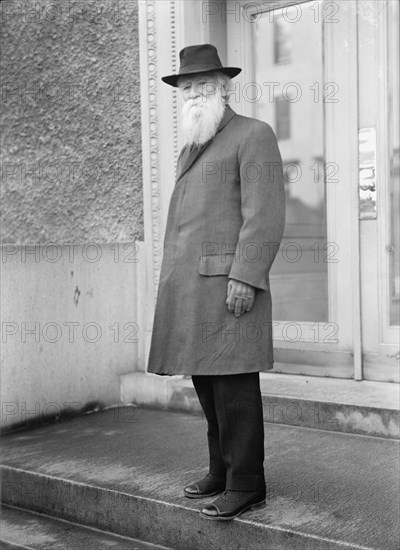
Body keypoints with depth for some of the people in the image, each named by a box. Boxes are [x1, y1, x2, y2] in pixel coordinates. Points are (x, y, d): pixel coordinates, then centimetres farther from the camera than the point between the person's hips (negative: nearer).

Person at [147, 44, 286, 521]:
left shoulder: (253, 135, -1)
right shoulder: (191, 151, 24)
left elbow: (264, 214, -11)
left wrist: (245, 276, -20)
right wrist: (173, 286, 18)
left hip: (228, 282, -8)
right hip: (189, 289, 8)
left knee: (234, 387, -6)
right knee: (206, 384, 12)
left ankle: (246, 485, 3)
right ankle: (221, 472, 24)